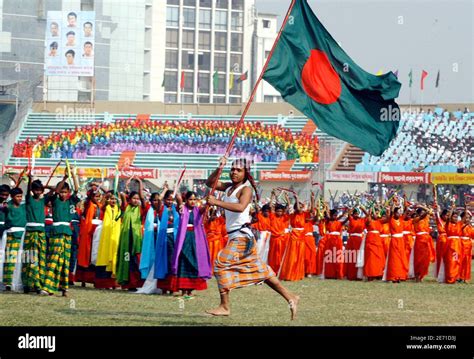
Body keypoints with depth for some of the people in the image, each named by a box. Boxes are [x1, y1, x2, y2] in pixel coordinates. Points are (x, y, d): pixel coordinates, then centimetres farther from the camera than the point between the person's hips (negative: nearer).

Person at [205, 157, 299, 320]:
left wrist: (216, 202, -33)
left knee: (222, 263, -13)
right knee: (259, 269, 11)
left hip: (242, 235, -9)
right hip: (235, 235, 9)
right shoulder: (229, 187, 13)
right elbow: (209, 183, 15)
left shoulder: (245, 189, -11)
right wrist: (219, 168, 0)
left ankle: (225, 306, -9)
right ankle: (290, 297, 14)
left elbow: (240, 207, -29)